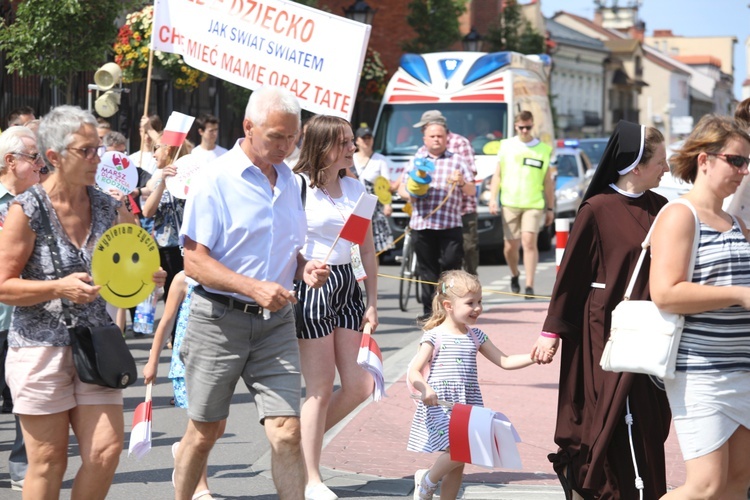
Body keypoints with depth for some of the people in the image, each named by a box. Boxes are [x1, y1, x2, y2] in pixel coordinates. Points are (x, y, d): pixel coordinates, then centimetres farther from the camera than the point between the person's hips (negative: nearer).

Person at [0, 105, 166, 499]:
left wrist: (145, 278, -4)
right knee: (49, 462, 1)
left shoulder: (109, 209, 6)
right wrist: (60, 288, -21)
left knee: (106, 452, -4)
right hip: (40, 346, -4)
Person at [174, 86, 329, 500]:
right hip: (220, 320, -4)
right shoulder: (216, 180, -8)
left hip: (275, 323, 4)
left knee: (286, 432, -6)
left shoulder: (288, 181, 12)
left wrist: (304, 268, 0)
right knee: (204, 433, 8)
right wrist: (255, 288, -23)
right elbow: (194, 263, -13)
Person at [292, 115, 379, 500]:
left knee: (359, 386, 2)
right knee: (321, 388, -3)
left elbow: (367, 250, 14)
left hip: (347, 285, 6)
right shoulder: (298, 187, -9)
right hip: (311, 286, -6)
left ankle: (306, 441, 26)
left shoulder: (356, 189, 10)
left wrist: (372, 302, 11)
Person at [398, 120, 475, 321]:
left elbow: (472, 191, 8)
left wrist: (462, 183, -14)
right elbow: (402, 188, 17)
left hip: (450, 224, -2)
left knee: (451, 265, -10)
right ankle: (429, 309, 8)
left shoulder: (457, 161, 12)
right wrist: (409, 194, -6)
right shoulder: (415, 161, 19)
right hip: (421, 224, 2)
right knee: (427, 269, 3)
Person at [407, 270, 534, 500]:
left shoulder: (476, 336, 10)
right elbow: (414, 371, -12)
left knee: (458, 465, 8)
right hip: (441, 406, -6)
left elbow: (504, 361, 13)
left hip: (467, 405, 6)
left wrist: (533, 357, 0)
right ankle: (427, 481, 4)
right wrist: (425, 389, -32)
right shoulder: (435, 336, -8)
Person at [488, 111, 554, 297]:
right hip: (510, 203, 1)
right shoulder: (506, 145, 10)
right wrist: (493, 198, 1)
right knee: (511, 246, 4)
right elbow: (497, 174, 12)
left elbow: (548, 181, 12)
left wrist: (550, 208, 10)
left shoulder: (543, 149, 8)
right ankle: (514, 275, 32)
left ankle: (529, 285, -15)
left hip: (534, 204, -1)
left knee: (529, 241, -15)